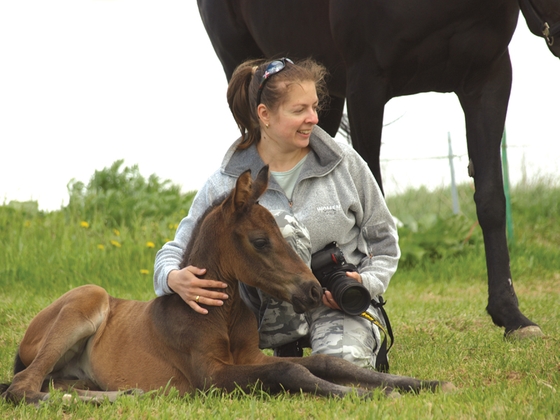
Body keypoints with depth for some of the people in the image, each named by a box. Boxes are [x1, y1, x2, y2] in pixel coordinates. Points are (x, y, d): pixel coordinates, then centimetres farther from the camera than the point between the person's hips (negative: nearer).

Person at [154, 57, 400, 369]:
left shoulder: (345, 163, -1)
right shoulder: (226, 184, -5)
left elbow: (383, 239, 9)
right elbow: (177, 250, -1)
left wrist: (367, 283, -12)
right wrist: (173, 278, -26)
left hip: (341, 303, 1)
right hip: (273, 309, 0)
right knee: (283, 225, -30)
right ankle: (288, 352, -15)